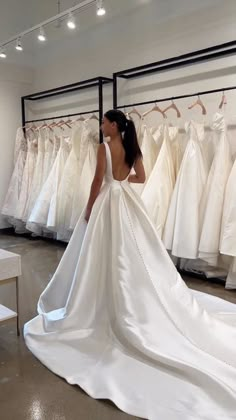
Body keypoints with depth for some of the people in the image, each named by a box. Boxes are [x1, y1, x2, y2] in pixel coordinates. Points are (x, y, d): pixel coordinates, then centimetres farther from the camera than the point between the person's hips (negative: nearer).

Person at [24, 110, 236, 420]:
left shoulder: (104, 148, -12)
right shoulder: (132, 147, 8)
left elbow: (99, 180, -14)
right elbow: (141, 177, 12)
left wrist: (89, 208, -5)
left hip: (108, 200, -7)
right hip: (127, 200, 7)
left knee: (107, 253, 1)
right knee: (130, 251, 13)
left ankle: (109, 304, 12)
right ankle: (132, 303, 24)